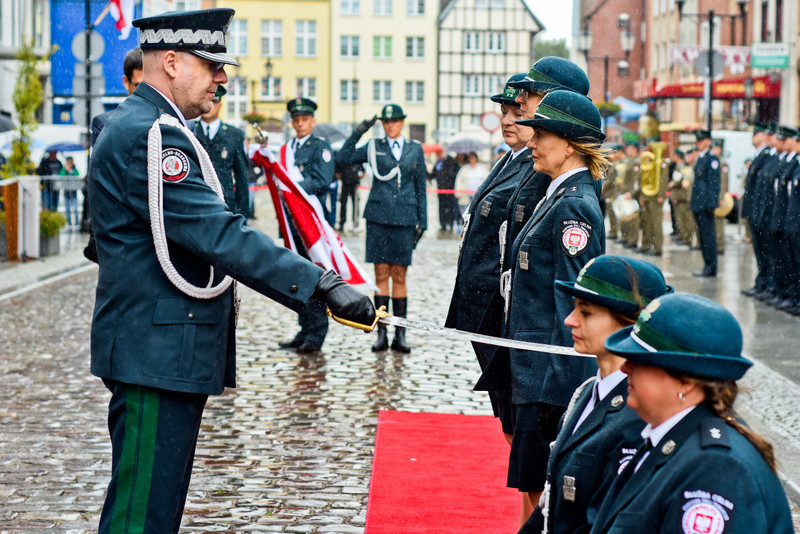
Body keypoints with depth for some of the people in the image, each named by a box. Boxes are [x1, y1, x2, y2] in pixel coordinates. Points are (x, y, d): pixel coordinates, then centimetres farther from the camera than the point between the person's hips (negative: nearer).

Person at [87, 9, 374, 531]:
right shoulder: (150, 135, -18)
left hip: (161, 351, 11)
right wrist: (325, 286, -29)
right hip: (158, 353, -11)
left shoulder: (141, 128, 18)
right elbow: (221, 235, -26)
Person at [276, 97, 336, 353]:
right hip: (292, 219, 7)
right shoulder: (286, 149, 19)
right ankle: (305, 331, 15)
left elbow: (322, 181, -12)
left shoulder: (321, 147, -1)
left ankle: (316, 334, -5)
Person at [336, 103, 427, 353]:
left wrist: (422, 220, 6)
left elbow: (420, 187, 11)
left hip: (404, 219, 0)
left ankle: (400, 335, 3)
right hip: (378, 217, 0)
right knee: (381, 275, 0)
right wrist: (357, 132, -8)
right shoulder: (374, 147, 7)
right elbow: (343, 158, -1)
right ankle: (381, 334, 3)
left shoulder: (415, 149, 9)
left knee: (399, 276, 1)